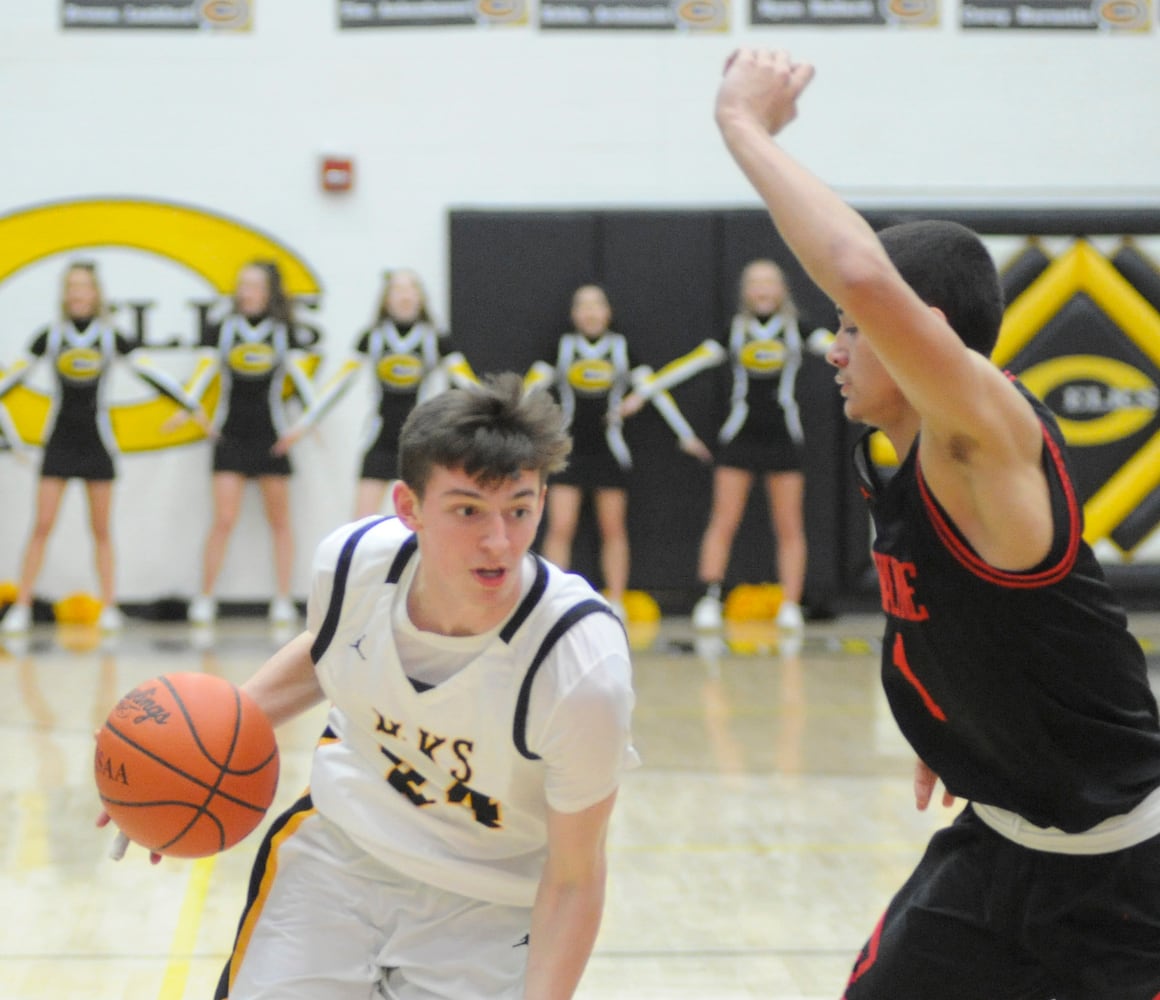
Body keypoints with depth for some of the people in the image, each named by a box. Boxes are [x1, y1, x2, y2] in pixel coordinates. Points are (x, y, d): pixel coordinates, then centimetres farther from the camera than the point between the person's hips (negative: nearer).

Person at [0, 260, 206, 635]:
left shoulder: (111, 338, 1)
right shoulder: (51, 336, 1)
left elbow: (150, 373, 3)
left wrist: (192, 406, 2)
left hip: (97, 442, 0)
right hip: (60, 441, 0)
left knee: (101, 530, 5)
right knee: (42, 526, -5)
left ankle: (109, 608, 10)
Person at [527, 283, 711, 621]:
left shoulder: (621, 347, 3)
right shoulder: (563, 347, 3)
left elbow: (654, 389, 4)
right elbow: (531, 388, 1)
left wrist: (686, 435, 3)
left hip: (609, 451, 0)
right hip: (569, 450, 0)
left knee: (613, 530, 5)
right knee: (560, 529, -7)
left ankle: (616, 605, 12)